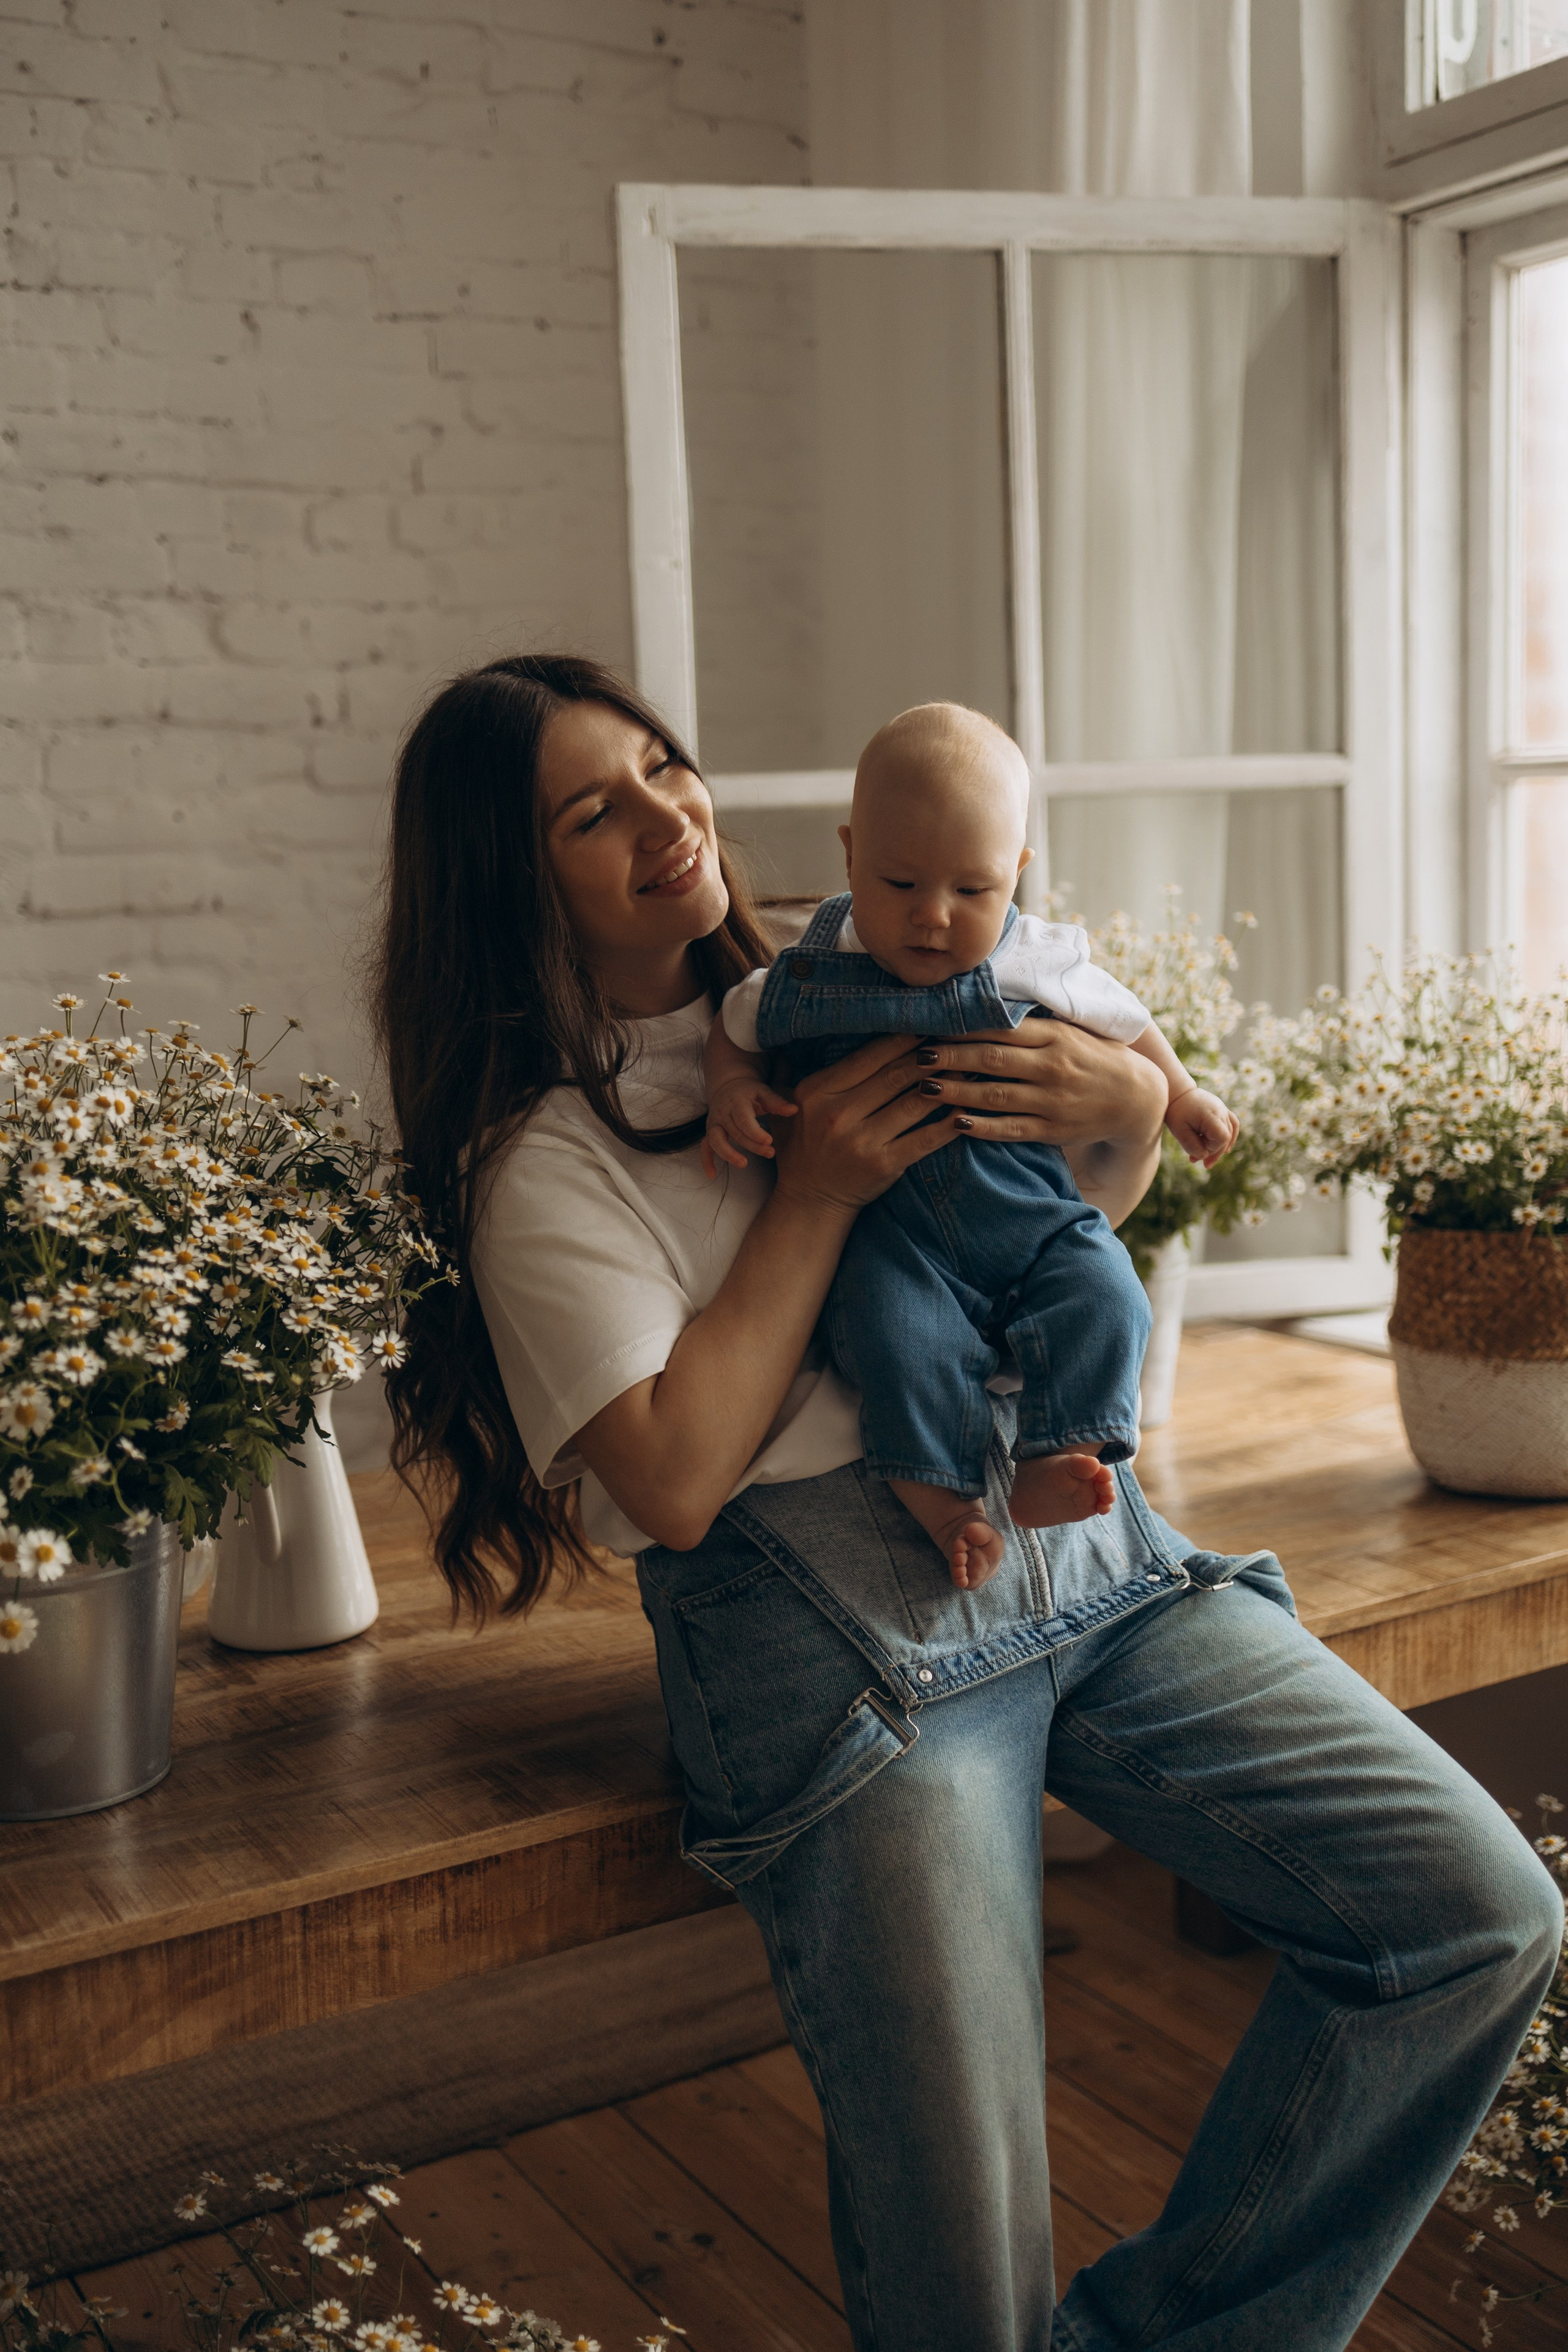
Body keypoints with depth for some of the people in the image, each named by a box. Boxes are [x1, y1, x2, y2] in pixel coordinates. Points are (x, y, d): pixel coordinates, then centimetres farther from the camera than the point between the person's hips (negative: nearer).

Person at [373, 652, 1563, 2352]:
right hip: (841, 1624, -6)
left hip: (1086, 1541, 6)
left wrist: (1129, 1100, 1)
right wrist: (816, 1194, -11)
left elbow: (1090, 1200, 24)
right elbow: (675, 1482, -13)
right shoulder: (545, 1160, -1)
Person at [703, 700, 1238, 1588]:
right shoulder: (807, 977, -4)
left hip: (1034, 1213, 2)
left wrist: (1181, 1095, 24)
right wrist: (733, 1092, -6)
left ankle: (1050, 1470, -17)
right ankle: (941, 1499, -17)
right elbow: (733, 1032, 14)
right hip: (894, 1233, -2)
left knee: (1103, 1299, -21)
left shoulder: (1037, 963, -1)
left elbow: (1122, 1022, 19)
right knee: (899, 1335, -28)